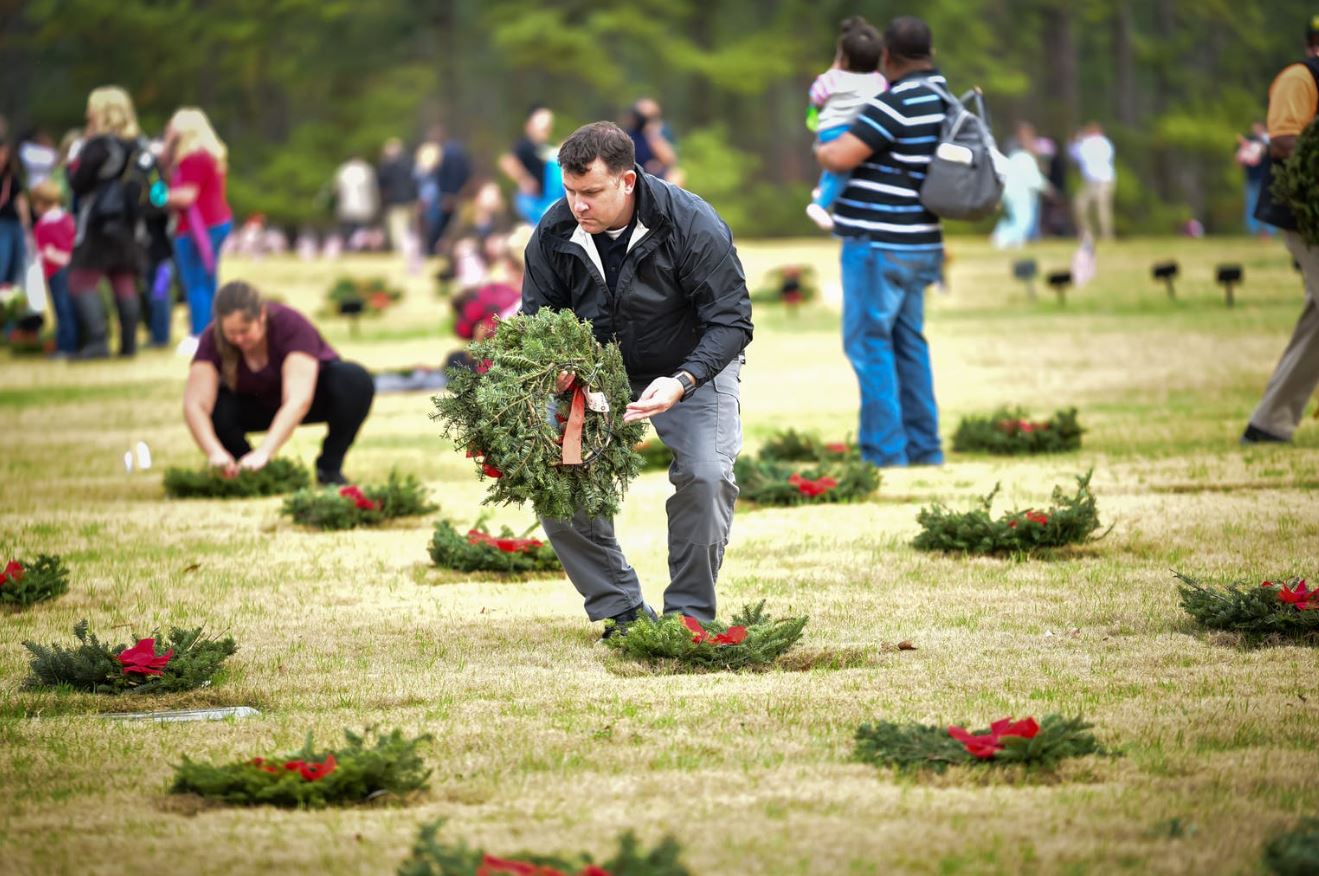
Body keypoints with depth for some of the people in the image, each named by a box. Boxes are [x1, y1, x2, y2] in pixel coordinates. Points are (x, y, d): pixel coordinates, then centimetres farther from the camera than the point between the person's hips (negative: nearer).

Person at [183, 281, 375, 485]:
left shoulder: (292, 326, -33)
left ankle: (329, 468, -15)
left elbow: (298, 400, -43)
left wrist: (264, 452, -56)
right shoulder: (213, 340, -26)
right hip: (257, 404, 2)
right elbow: (195, 404, -34)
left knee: (356, 380, -33)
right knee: (217, 410, -31)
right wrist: (215, 452, -52)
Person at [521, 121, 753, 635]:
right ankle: (622, 610, -2)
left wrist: (681, 383, -40)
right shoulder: (555, 232, -15)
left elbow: (731, 321, -23)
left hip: (693, 367, -3)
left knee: (705, 476, -27)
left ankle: (690, 613, -9)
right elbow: (537, 316, -2)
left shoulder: (693, 226, -26)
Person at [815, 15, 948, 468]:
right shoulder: (941, 97, 10)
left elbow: (841, 158, -20)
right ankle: (924, 449, 17)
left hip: (878, 244, -9)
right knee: (907, 344, 16)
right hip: (921, 246, 9)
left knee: (869, 343, -5)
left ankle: (885, 451, -8)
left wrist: (823, 150, 3)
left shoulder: (895, 104, -18)